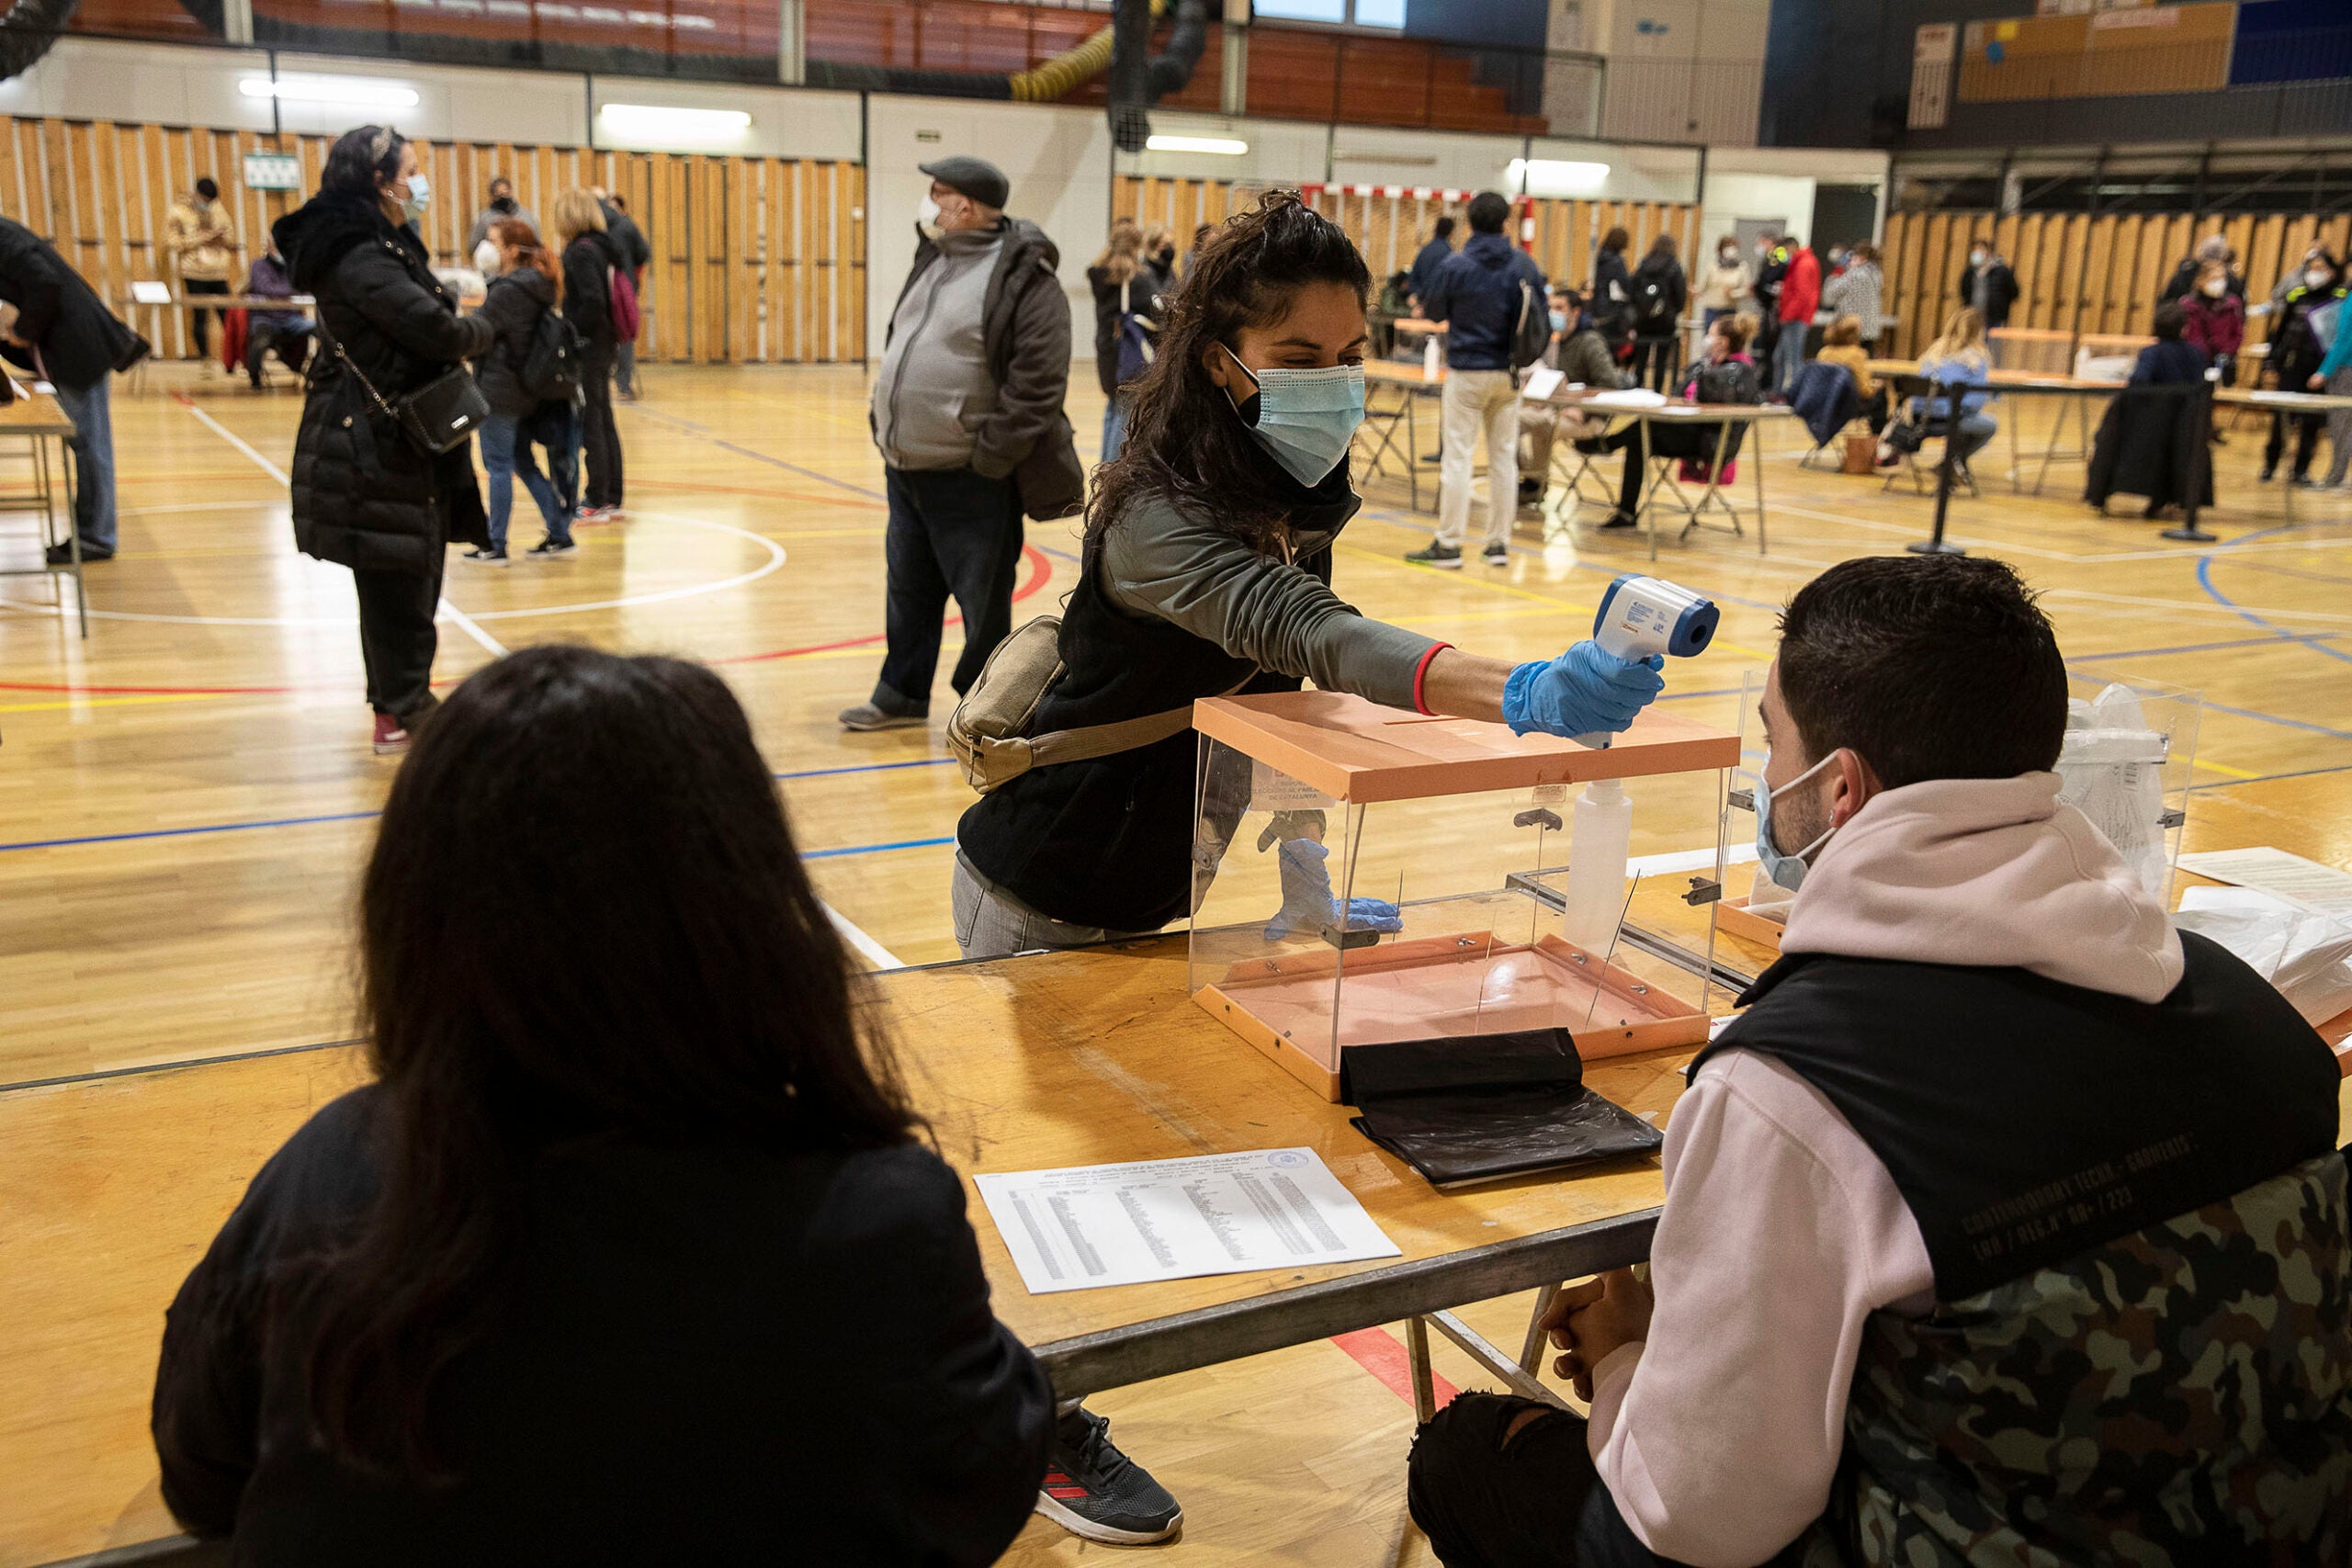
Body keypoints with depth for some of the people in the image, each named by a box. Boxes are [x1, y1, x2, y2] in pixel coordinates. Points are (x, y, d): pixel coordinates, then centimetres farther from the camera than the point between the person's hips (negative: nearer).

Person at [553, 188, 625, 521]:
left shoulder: (580, 251, -15)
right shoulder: (602, 247, 10)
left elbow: (593, 301, -24)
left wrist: (572, 334, -14)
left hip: (587, 347, -9)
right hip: (603, 344, 9)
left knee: (588, 423, -2)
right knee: (603, 420, 13)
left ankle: (596, 502, 3)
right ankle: (613, 499, 19)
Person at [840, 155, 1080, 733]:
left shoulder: (1024, 276, -14)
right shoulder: (932, 260, 13)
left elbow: (1039, 381, -19)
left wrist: (990, 456, -20)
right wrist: (885, 427, 15)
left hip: (968, 479, -8)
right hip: (904, 468, 8)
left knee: (983, 599, 4)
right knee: (908, 589, 17)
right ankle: (902, 696, 31)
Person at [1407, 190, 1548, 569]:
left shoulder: (1454, 267, -10)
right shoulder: (1525, 265, 0)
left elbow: (1432, 312, 2)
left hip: (1467, 372, -4)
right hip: (1509, 374, 4)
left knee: (1458, 457, 0)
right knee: (1504, 456, 9)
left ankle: (1449, 544, 2)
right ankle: (1499, 543, 13)